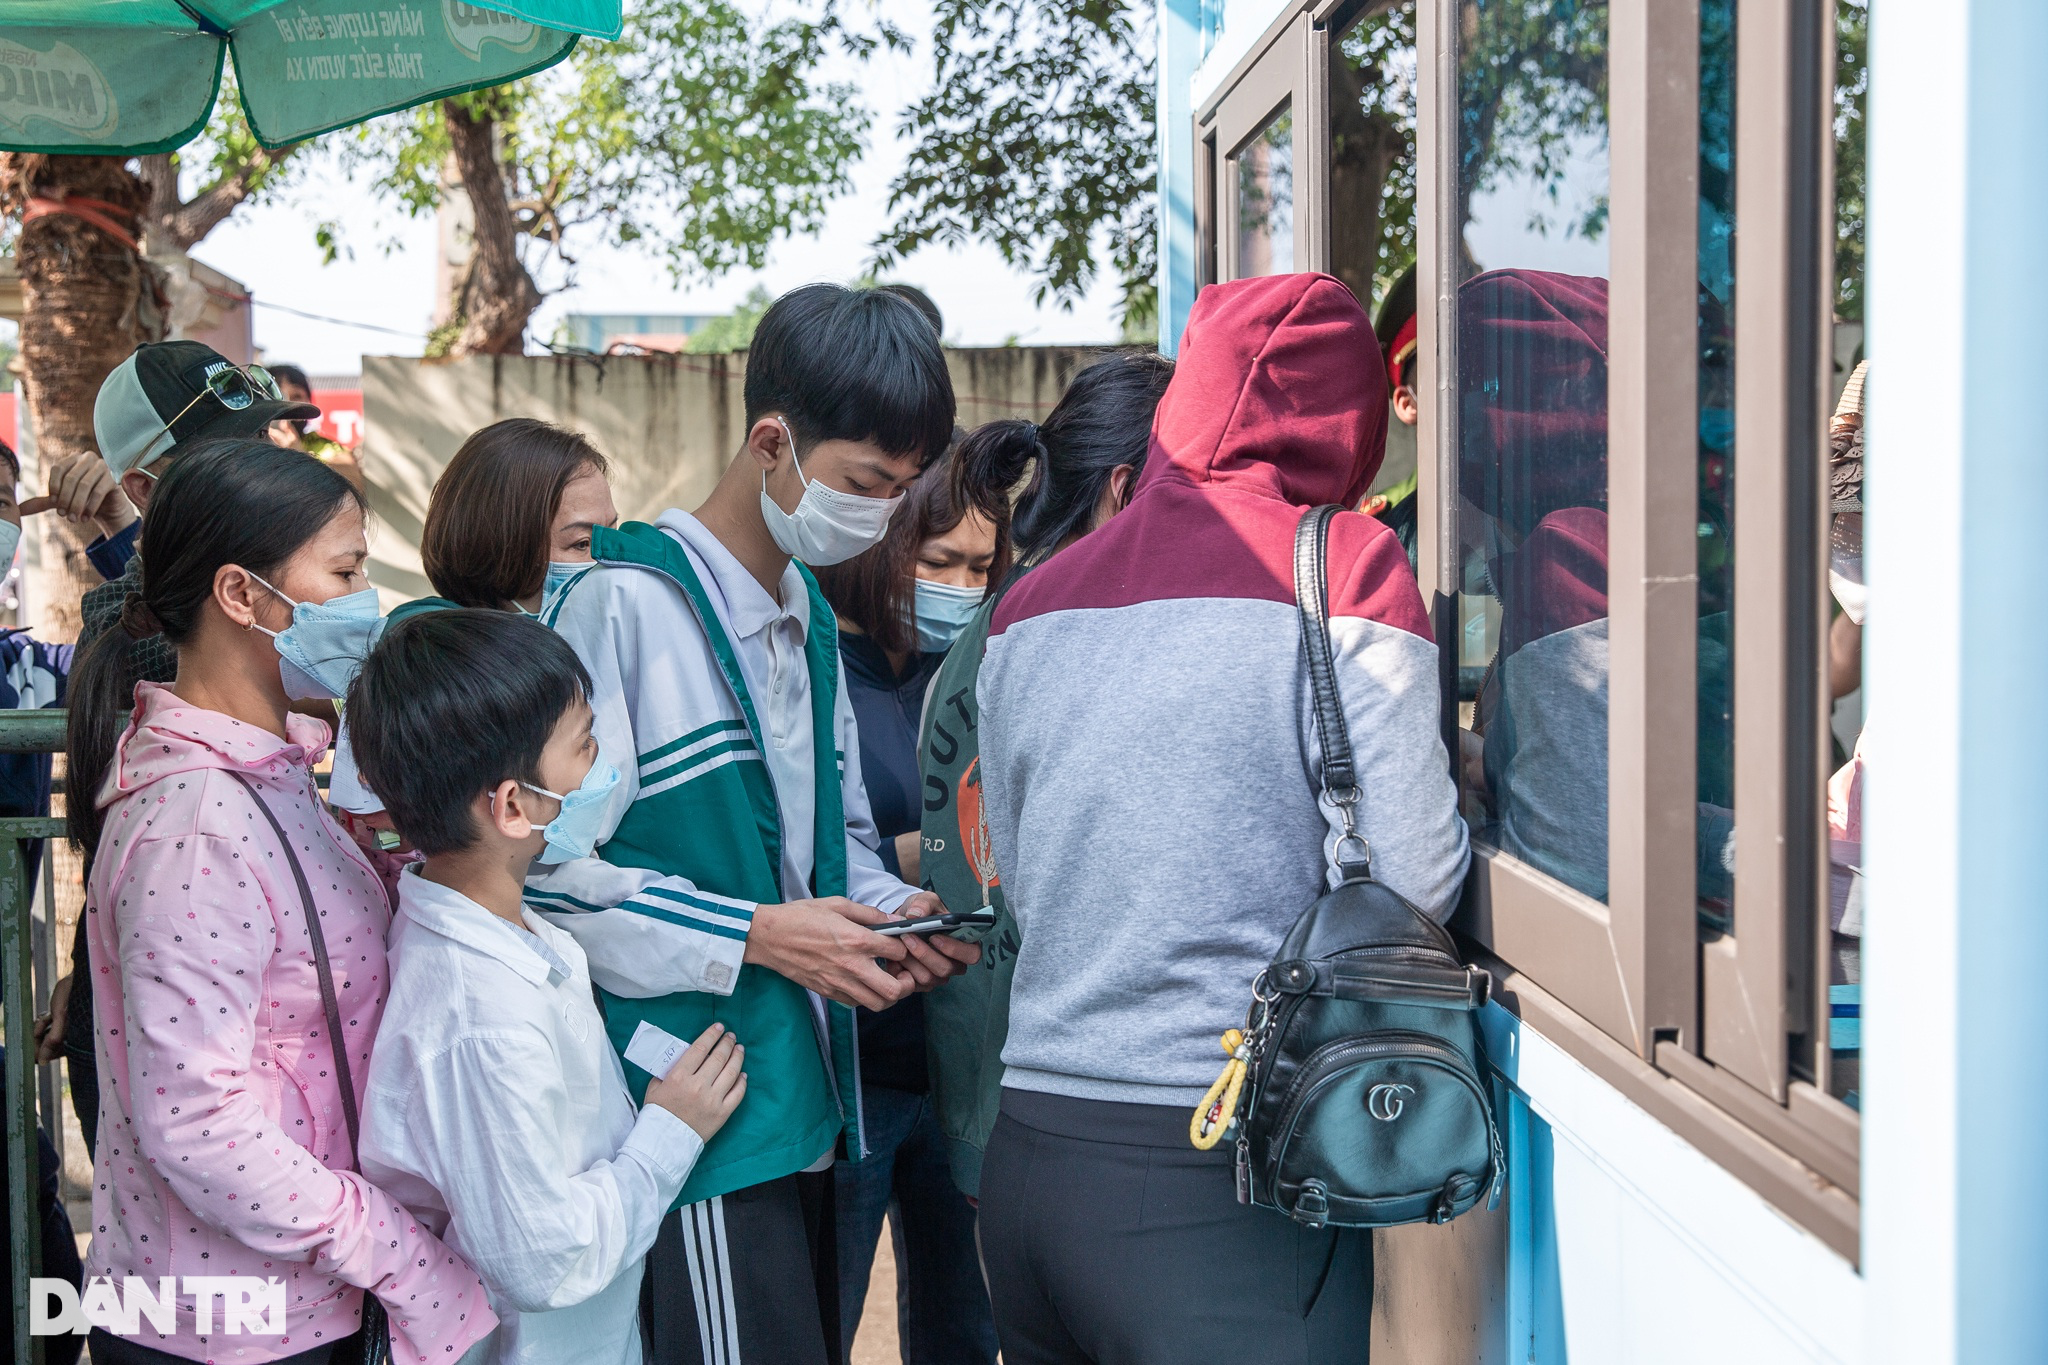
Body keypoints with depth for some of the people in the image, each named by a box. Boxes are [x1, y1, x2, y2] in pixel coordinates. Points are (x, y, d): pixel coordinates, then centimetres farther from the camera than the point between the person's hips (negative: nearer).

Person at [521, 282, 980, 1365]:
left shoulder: (810, 618, 16)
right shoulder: (628, 601, -12)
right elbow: (549, 867, -16)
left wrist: (889, 907, 4)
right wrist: (757, 936, -17)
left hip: (804, 1102, 9)